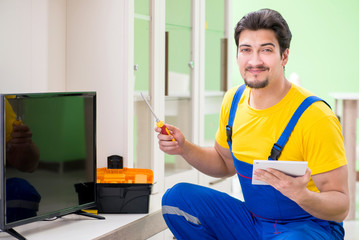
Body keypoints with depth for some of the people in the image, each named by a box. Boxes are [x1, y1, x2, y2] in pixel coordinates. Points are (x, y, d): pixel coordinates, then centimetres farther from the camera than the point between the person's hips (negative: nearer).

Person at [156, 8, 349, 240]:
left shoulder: (315, 117, -20)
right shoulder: (234, 100, 1)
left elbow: (341, 207, -18)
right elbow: (225, 163, 18)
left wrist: (302, 195, -39)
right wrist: (185, 148, 0)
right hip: (253, 221, 6)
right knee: (177, 197, -9)